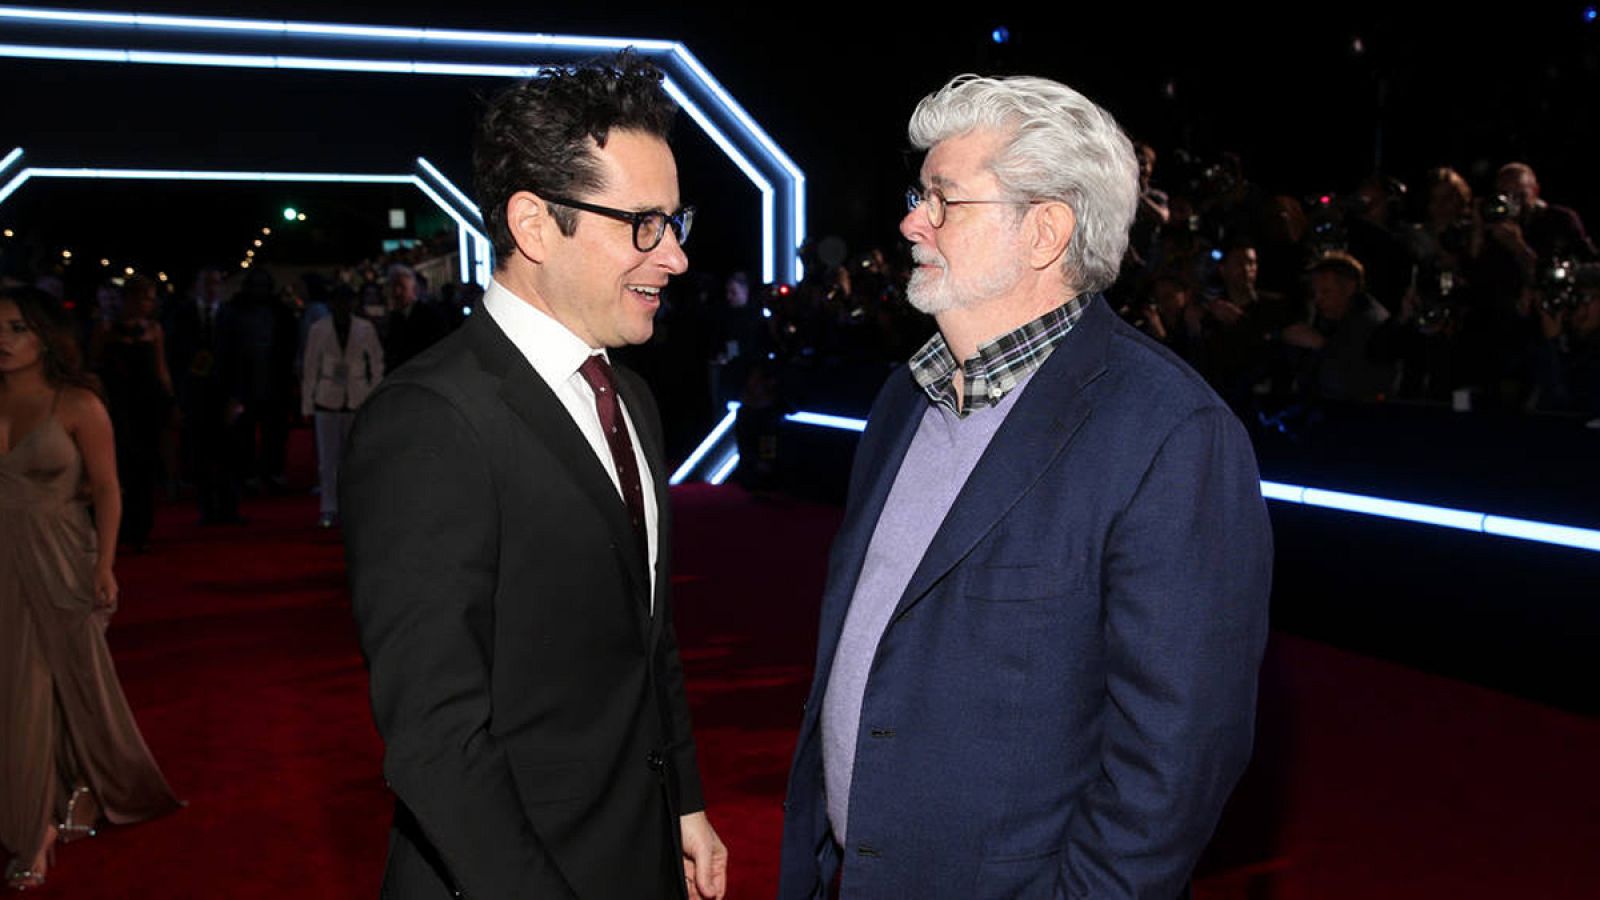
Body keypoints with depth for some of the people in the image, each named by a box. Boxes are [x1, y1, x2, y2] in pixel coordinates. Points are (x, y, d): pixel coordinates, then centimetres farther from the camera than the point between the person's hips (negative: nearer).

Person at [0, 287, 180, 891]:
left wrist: (104, 566, -13)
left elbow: (106, 490, -7)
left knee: (69, 684, 10)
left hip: (58, 565, -3)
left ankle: (87, 791, 33)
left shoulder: (78, 406, -8)